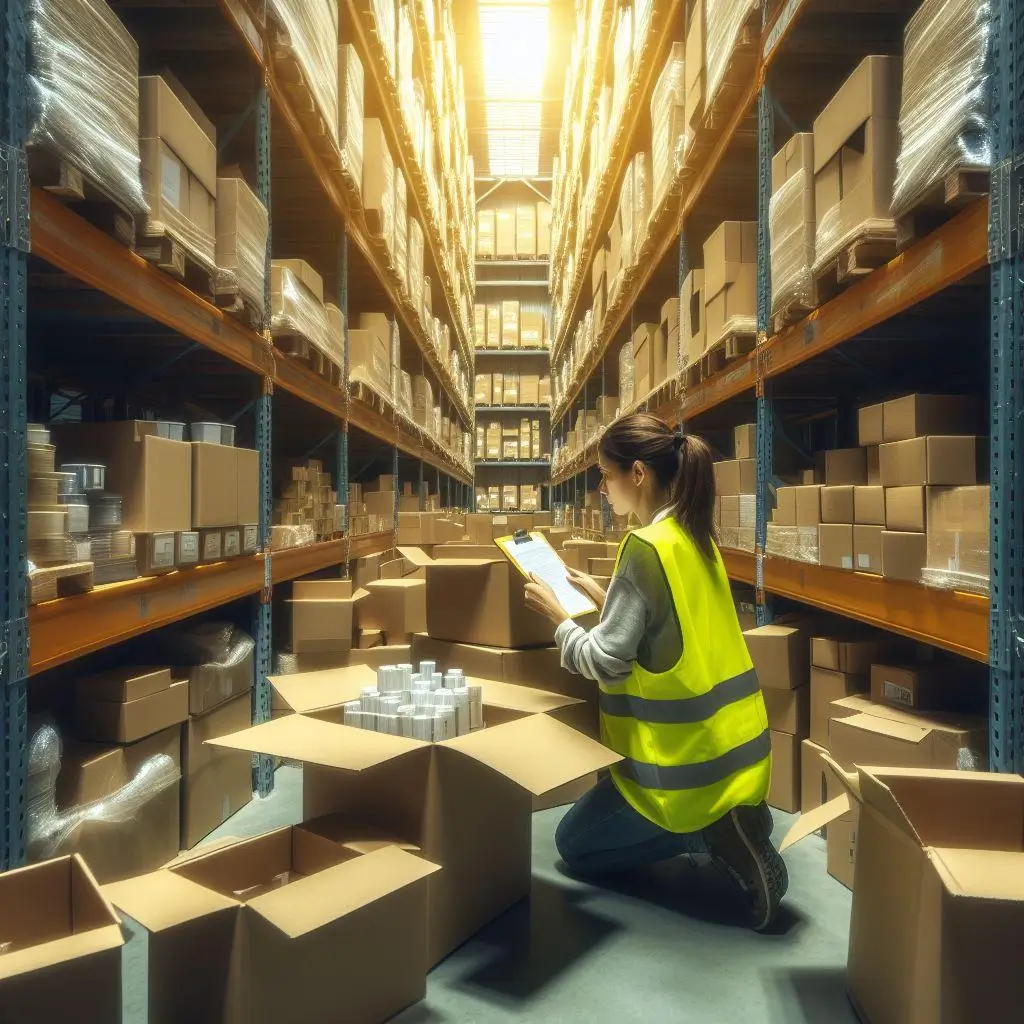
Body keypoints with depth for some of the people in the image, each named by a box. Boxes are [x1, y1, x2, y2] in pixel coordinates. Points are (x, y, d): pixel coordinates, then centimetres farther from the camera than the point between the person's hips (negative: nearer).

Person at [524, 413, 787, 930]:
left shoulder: (646, 547, -22)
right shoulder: (695, 536, 5)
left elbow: (605, 661, -20)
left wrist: (558, 616, -5)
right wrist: (604, 596, 13)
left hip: (689, 756, -9)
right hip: (734, 739, 9)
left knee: (574, 844, 14)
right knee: (603, 810, 32)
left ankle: (710, 834, -3)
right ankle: (733, 819, 13)